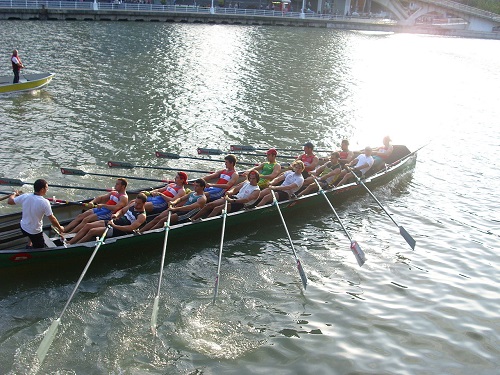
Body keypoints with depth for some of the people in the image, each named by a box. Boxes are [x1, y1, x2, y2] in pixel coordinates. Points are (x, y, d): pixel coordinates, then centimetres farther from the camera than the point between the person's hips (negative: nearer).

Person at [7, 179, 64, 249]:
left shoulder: (25, 197, -13)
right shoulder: (44, 202, -25)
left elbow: (9, 201, 1)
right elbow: (52, 219, -18)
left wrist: (14, 193, 21)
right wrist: (60, 228, -1)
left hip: (23, 228, 6)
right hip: (35, 232, -6)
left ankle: (30, 244, 39)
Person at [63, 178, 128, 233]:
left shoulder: (124, 197, -7)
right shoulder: (113, 193, 22)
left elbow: (116, 208, -24)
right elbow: (101, 197, 20)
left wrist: (103, 205, -30)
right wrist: (92, 202, 0)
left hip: (108, 213, -9)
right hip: (102, 209, 9)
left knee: (86, 220, -22)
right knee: (80, 216, -4)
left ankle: (69, 234, -23)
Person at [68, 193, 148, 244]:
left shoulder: (142, 216, -15)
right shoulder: (133, 204, 10)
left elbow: (131, 228, -27)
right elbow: (122, 211, 24)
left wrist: (114, 226, -32)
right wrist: (116, 214, -1)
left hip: (119, 230, -9)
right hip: (114, 222, 9)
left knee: (92, 231, -20)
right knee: (88, 225, -3)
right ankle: (68, 243, -3)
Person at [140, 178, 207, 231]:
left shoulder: (202, 199, -11)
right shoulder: (192, 193, 18)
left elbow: (190, 207, -24)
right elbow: (181, 199, 21)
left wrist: (175, 209, -30)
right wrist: (174, 202, -3)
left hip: (185, 214, -8)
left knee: (163, 221, -21)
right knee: (158, 218, -8)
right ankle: (140, 231, -11)